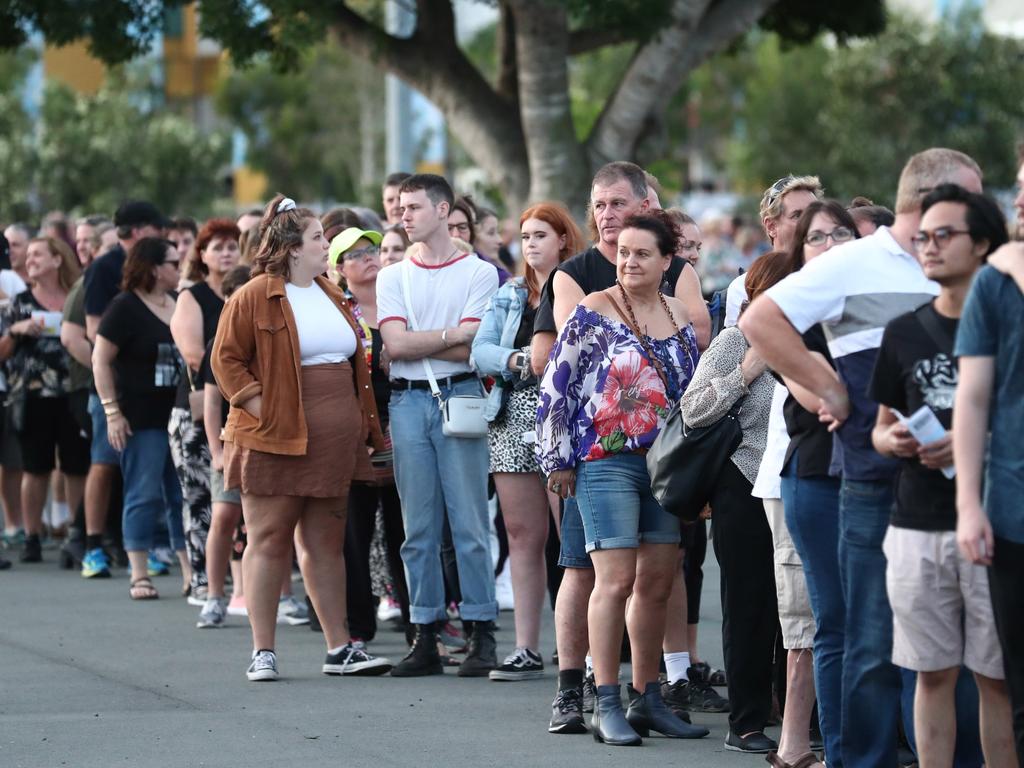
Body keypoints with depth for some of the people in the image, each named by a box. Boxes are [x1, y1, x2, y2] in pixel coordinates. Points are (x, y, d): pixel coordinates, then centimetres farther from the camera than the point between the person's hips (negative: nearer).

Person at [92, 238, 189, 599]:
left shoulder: (181, 305, 11)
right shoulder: (125, 307, -7)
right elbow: (100, 359, -7)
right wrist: (112, 411, -13)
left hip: (180, 416, 6)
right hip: (142, 418, -6)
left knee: (184, 495, 5)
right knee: (145, 495, -3)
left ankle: (190, 572, 8)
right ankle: (139, 576, 1)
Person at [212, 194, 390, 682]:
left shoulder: (332, 297, 16)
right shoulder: (254, 298, -6)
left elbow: (353, 364, 22)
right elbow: (226, 358, -7)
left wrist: (366, 429, 15)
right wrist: (257, 403, -17)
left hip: (334, 444, 6)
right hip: (274, 440, -6)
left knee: (326, 544, 9)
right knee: (268, 541, -1)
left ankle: (340, 648, 12)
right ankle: (262, 651, 2)